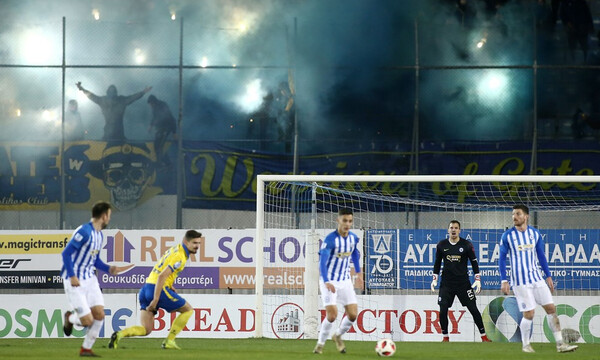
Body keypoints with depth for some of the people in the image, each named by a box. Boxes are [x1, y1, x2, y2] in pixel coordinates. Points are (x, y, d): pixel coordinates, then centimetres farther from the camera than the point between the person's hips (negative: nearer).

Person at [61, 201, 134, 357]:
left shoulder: (99, 235, 12)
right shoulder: (84, 232, -18)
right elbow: (66, 253, -19)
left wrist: (110, 269, 5)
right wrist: (72, 277, -23)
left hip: (90, 279, 9)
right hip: (75, 282, -8)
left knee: (99, 315, -2)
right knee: (87, 320, -10)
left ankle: (86, 349, 12)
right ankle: (69, 318, 24)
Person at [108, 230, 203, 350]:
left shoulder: (175, 249, 18)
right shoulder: (180, 257, -12)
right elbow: (162, 276, -22)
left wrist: (171, 288, 26)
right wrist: (156, 300, -24)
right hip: (159, 290, -9)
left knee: (146, 329, 7)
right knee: (188, 309, 9)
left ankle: (119, 335, -17)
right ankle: (169, 341, 8)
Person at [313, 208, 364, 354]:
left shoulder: (353, 238, -1)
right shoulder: (330, 239, -20)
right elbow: (322, 262, -28)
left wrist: (358, 272, 23)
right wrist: (326, 282, -41)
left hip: (345, 281, 5)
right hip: (329, 282, -5)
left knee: (353, 315, -3)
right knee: (332, 315, -16)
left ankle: (338, 336, 26)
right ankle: (320, 344, 6)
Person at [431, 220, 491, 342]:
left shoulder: (467, 245, -1)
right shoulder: (441, 245, 4)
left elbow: (474, 262, 3)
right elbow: (437, 262, 13)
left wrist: (477, 279, -4)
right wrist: (434, 279, 6)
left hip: (463, 283, -1)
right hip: (446, 284, 1)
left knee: (473, 309, -3)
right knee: (443, 310, -9)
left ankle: (483, 336, 6)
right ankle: (445, 336, 7)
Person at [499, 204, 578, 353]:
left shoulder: (535, 233, 6)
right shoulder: (507, 236, -5)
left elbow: (541, 256, 14)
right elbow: (502, 258, -1)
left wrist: (548, 276, 11)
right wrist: (504, 281, -8)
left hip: (536, 278, 4)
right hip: (520, 282, -4)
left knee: (551, 308, 0)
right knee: (529, 314, -8)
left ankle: (560, 344, 6)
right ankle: (526, 345, 12)